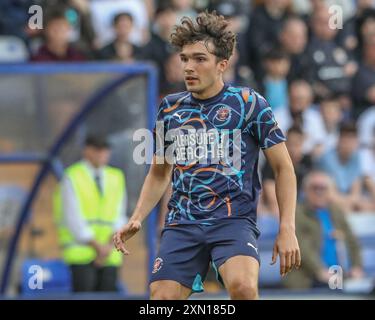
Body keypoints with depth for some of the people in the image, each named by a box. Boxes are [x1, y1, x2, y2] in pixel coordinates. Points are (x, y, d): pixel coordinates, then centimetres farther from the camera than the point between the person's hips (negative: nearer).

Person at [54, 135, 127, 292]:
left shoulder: (116, 177, 12)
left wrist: (110, 245, -7)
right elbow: (73, 219, -8)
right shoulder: (72, 177, -2)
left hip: (109, 255, 4)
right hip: (81, 254, -4)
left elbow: (119, 216, 9)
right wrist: (97, 246, -13)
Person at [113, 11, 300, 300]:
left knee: (242, 286, -32)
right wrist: (137, 219, 9)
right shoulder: (171, 109, 12)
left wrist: (287, 229, -6)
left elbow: (283, 167, 3)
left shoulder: (249, 103, 0)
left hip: (235, 219, -4)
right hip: (182, 222, 4)